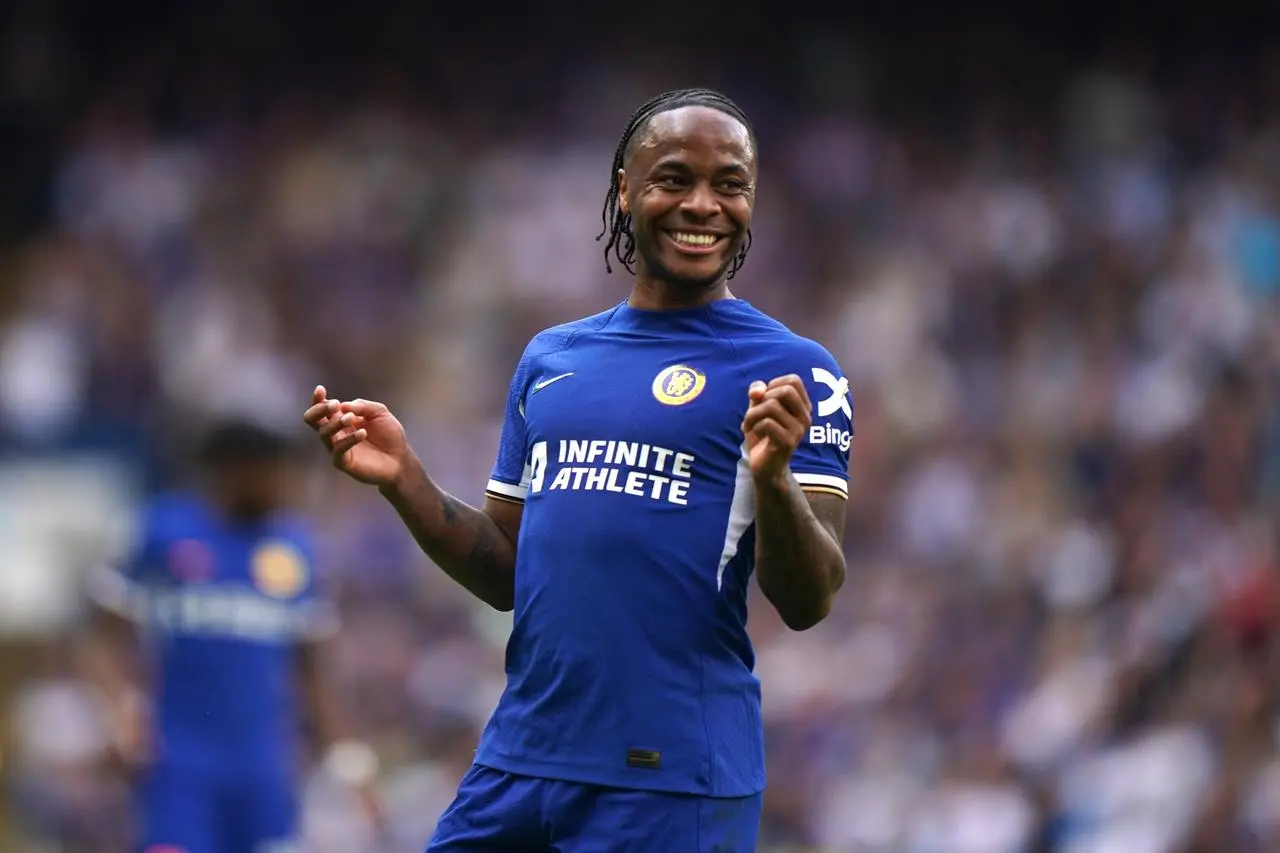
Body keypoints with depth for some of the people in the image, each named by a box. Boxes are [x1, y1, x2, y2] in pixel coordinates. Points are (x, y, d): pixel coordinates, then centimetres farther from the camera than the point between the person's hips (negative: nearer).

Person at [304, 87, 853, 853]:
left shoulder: (790, 372, -3)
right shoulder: (552, 358, 13)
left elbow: (808, 604, -10)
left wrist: (772, 477, -27)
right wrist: (405, 481, 3)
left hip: (671, 788, -5)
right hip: (518, 767, 5)